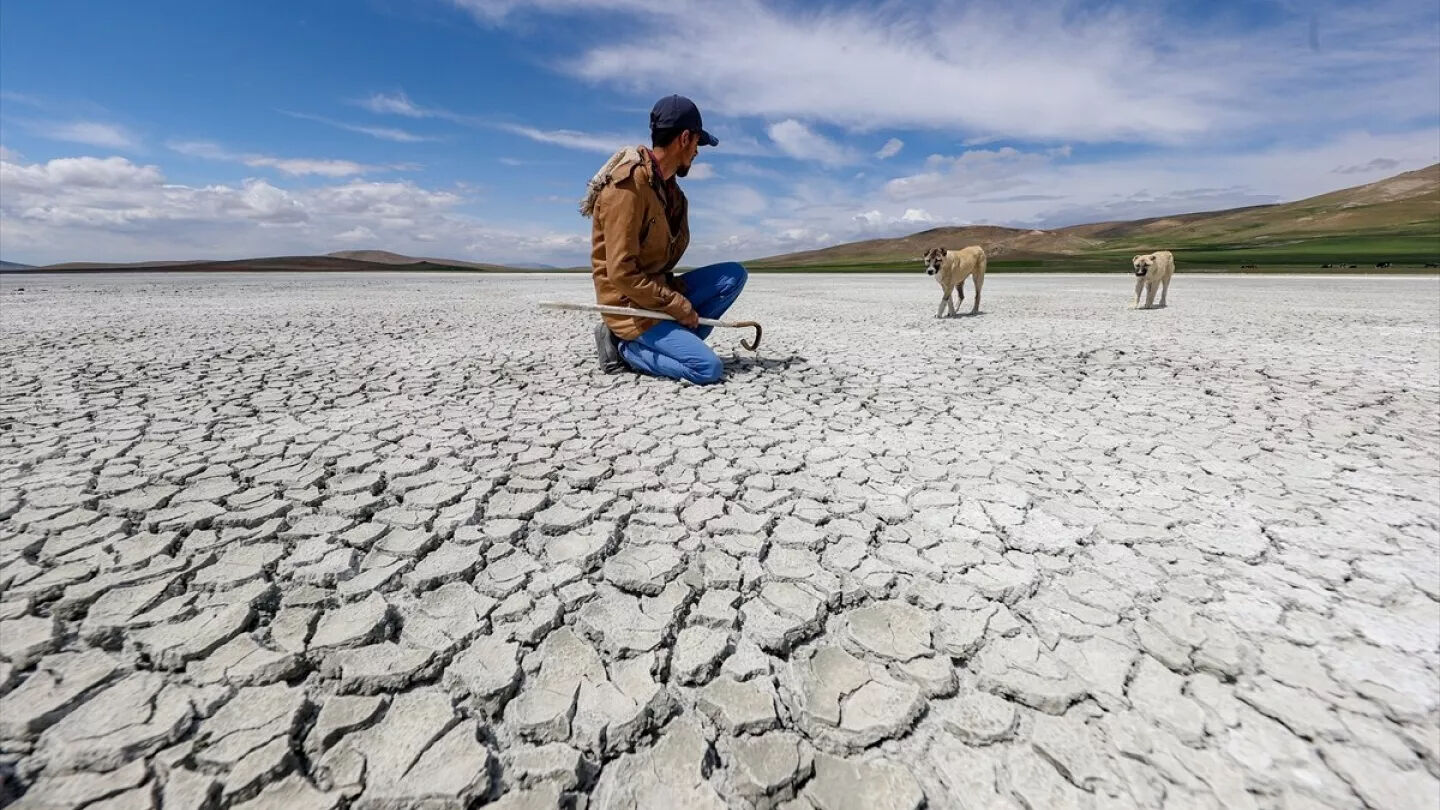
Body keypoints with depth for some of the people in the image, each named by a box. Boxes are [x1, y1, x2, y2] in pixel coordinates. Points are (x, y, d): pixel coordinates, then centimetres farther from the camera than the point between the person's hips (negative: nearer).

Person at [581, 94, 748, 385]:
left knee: (734, 274, 1)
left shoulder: (667, 184, 10)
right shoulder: (628, 186, -19)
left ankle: (676, 342, -4)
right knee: (709, 369, -20)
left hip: (658, 292, 9)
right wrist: (681, 307, -18)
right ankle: (626, 347, -3)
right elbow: (622, 274, -23)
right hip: (630, 303, -9)